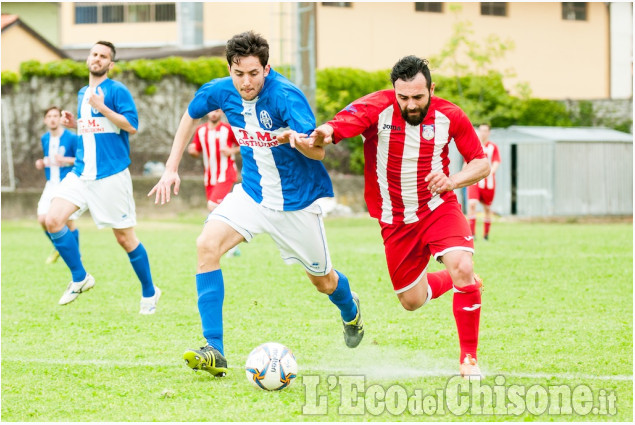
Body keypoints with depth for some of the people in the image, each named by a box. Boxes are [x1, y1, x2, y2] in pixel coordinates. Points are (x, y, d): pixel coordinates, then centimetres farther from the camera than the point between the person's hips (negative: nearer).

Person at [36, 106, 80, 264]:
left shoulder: (71, 138, -10)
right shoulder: (44, 139, 9)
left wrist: (65, 160, -23)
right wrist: (41, 163, 3)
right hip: (51, 184, 5)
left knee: (69, 222, -5)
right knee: (43, 219, -7)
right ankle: (58, 248, 18)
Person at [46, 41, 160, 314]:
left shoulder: (117, 91, -6)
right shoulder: (82, 94, 16)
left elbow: (131, 125, -17)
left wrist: (102, 107, -21)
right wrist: (73, 124, 9)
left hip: (111, 175, -7)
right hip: (81, 173, 7)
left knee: (124, 237, 0)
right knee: (53, 220, -11)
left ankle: (149, 292, 17)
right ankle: (80, 278, 5)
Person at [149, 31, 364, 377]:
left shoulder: (286, 97, -27)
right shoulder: (220, 92, -12)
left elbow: (318, 152, -35)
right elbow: (191, 116, 11)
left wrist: (295, 138, -57)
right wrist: (172, 168, 7)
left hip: (296, 200, -3)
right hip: (252, 192, 4)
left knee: (323, 281, 13)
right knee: (207, 245, -23)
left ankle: (350, 312, 54)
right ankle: (214, 352, -24)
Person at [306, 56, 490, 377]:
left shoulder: (449, 116, -11)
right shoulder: (377, 109, -17)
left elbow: (481, 163, -1)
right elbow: (338, 125, -34)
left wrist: (452, 181, -21)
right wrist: (321, 134, -58)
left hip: (438, 207, -1)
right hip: (396, 219, 1)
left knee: (462, 268, -26)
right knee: (412, 301, 8)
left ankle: (469, 358, -11)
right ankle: (453, 281, 44)